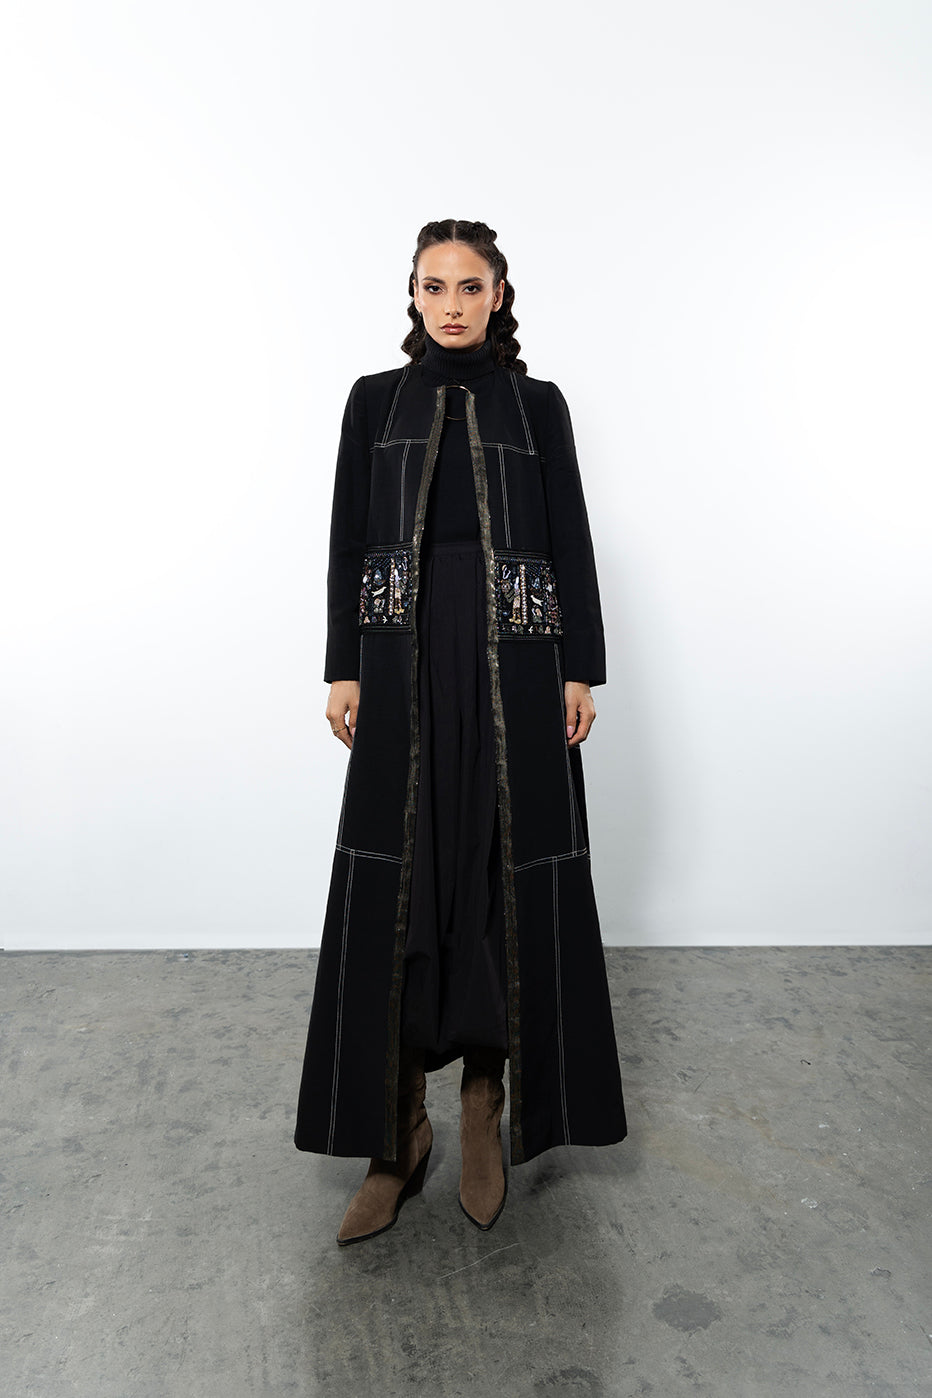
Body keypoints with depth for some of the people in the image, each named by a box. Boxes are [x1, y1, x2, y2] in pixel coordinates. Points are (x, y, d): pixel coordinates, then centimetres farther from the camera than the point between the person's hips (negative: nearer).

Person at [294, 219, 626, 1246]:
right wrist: (344, 669, 0)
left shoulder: (538, 404, 10)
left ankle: (486, 1099, 21)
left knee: (506, 873, 2)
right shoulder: (375, 400, 11)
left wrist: (581, 669, -1)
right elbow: (349, 537, 7)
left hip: (514, 661, 0)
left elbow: (570, 539, 6)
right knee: (396, 882, 0)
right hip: (406, 658, 1)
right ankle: (399, 1129, 14)